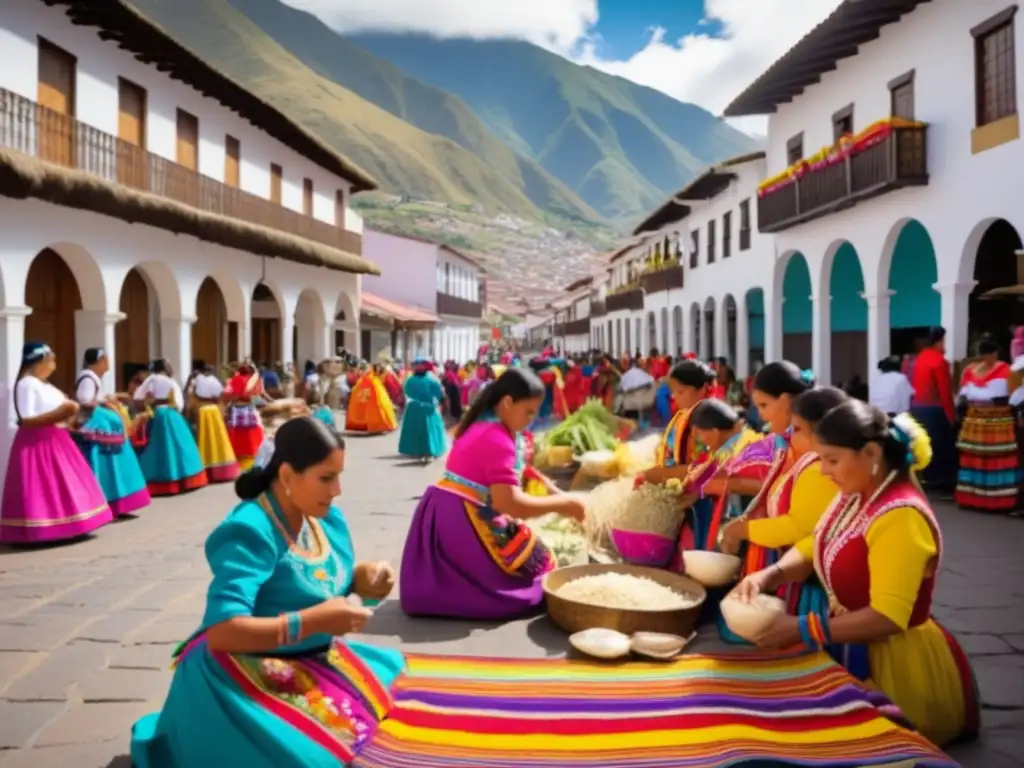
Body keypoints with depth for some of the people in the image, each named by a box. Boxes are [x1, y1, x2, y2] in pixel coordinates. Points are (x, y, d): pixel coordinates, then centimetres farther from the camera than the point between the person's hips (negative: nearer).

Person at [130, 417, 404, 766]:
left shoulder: (328, 518, -1)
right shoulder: (250, 533, -25)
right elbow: (220, 631, -30)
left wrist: (363, 577, -12)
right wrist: (312, 621, -33)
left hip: (319, 660, 8)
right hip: (249, 675, -7)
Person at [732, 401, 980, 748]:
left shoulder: (901, 517, -30)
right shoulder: (854, 496, -1)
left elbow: (887, 617, -32)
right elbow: (812, 548, 6)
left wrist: (802, 630, -31)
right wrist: (769, 575, -14)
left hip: (897, 664, -8)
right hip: (857, 652, 9)